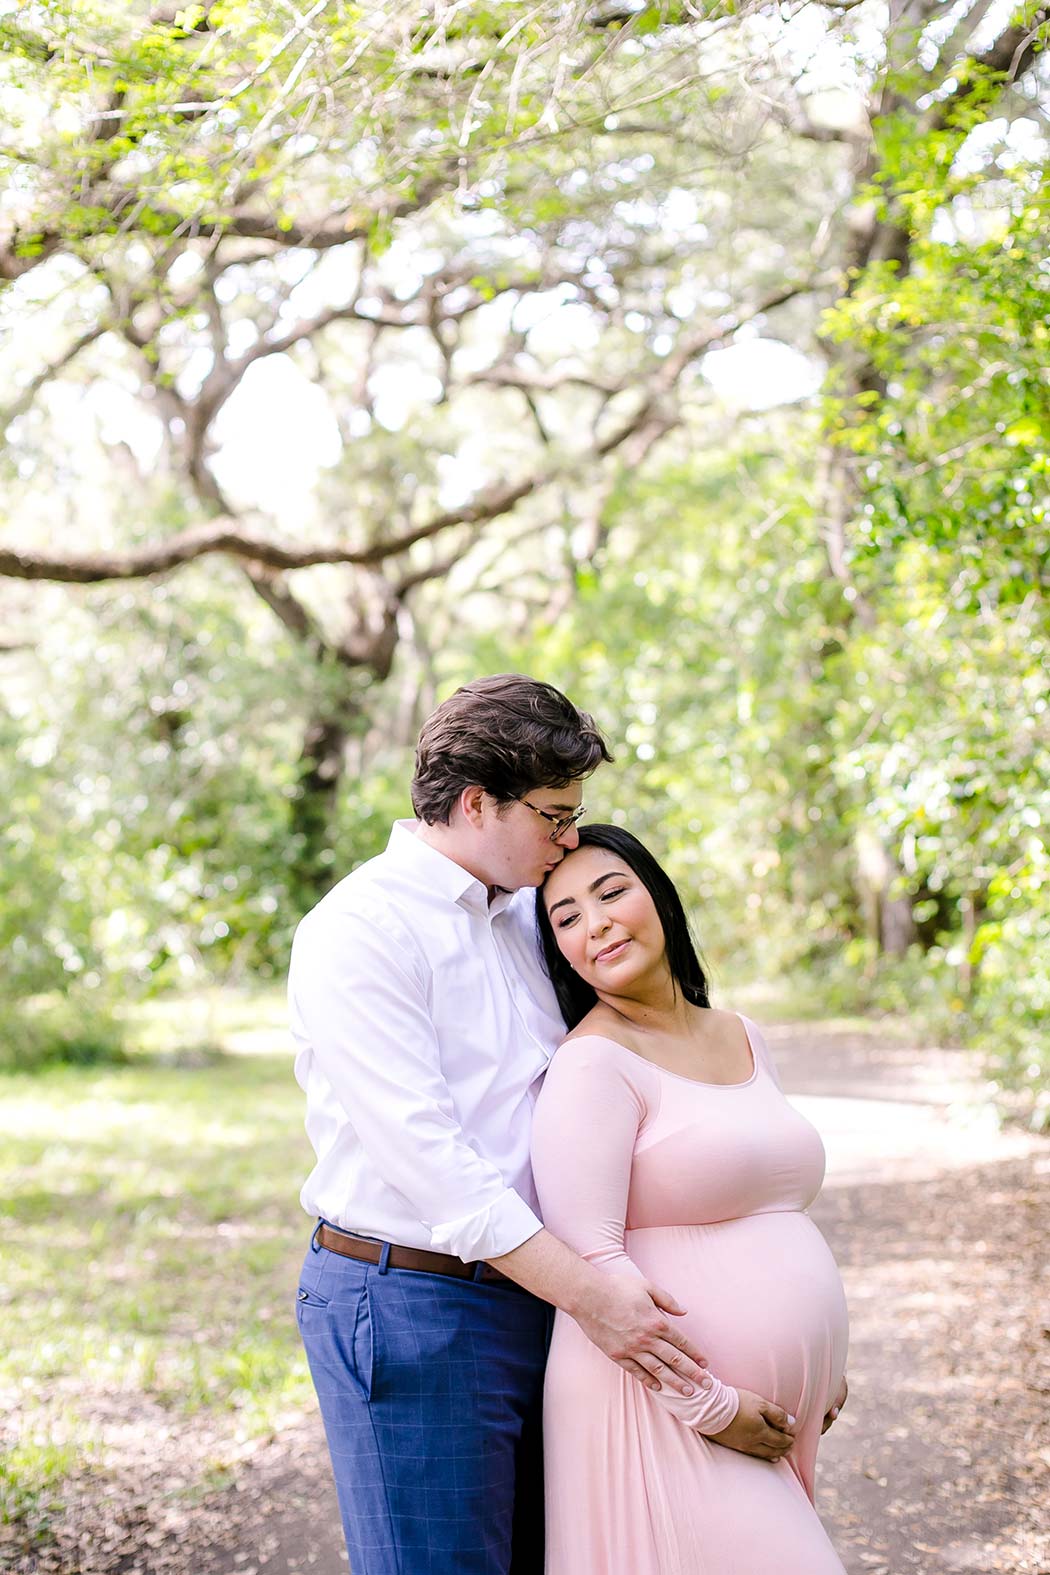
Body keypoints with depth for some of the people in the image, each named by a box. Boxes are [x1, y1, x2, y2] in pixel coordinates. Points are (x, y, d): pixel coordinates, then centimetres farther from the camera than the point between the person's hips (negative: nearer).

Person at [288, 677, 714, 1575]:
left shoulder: (523, 916, 11)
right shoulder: (360, 930, -13)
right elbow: (427, 1154, -21)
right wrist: (588, 1293, -22)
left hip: (530, 1291, 8)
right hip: (411, 1307, -7)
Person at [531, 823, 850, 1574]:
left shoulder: (745, 1040, 12)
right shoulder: (594, 1063, -12)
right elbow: (590, 1258, -18)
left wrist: (824, 1368, 19)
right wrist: (709, 1405, -17)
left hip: (781, 1408, 7)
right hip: (666, 1408, -7)